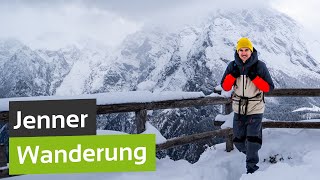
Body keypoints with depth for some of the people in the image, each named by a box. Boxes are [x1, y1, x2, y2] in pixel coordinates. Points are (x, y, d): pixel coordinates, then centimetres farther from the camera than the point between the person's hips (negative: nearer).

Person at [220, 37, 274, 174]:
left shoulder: (260, 66, -8)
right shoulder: (233, 66, 0)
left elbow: (269, 88, -8)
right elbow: (225, 87, 2)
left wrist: (255, 77, -21)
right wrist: (232, 75, -15)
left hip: (255, 109, -4)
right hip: (238, 109, 4)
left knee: (252, 141, -10)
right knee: (238, 141, 11)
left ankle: (252, 168, 3)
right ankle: (250, 154, 40)